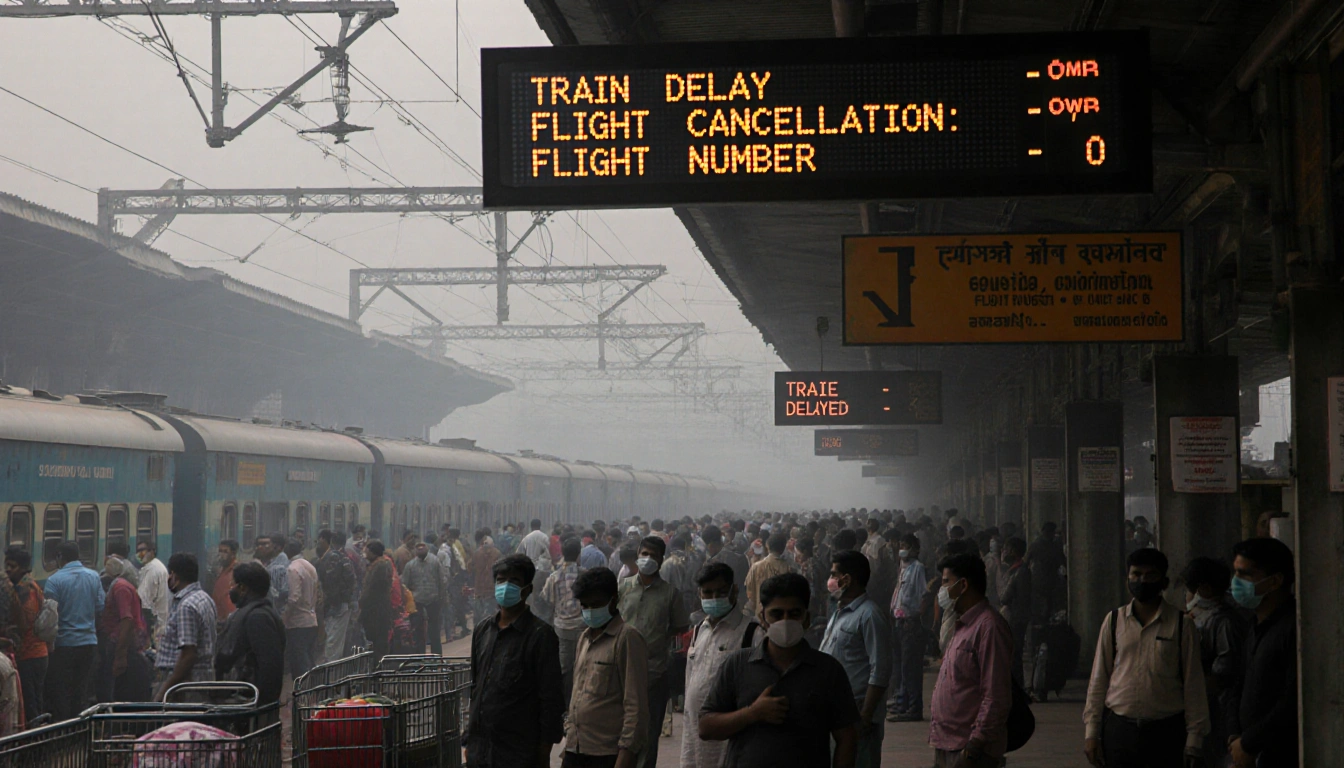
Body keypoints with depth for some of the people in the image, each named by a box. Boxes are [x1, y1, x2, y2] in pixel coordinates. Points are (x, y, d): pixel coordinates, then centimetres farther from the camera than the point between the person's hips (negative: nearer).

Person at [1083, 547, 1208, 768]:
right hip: (1118, 730, 2)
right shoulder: (1114, 621, 7)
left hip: (1166, 732, -2)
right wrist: (1091, 732, 5)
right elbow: (1099, 679, 9)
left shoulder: (1181, 625, 1)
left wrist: (1194, 739, -2)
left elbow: (1193, 684, 1)